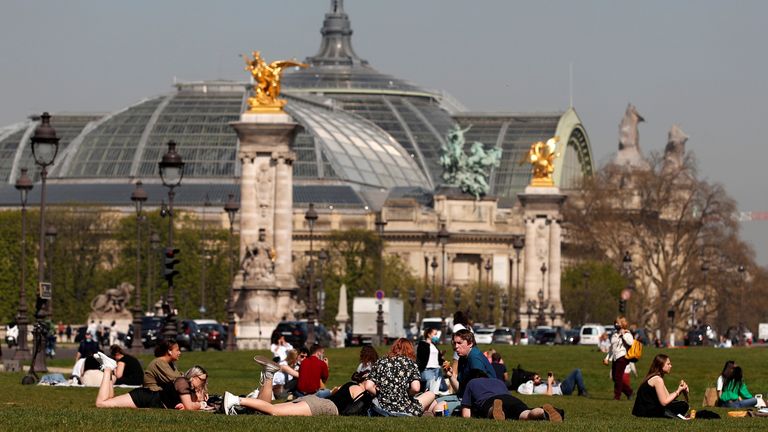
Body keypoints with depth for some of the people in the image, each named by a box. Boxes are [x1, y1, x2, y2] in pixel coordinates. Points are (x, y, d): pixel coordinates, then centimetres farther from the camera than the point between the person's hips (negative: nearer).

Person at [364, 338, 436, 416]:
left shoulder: (380, 362, 7)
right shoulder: (410, 363, -1)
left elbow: (368, 387, -4)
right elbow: (416, 388, -15)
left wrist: (381, 394, 13)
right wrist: (407, 394, 5)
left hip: (383, 408, 4)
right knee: (430, 395, 25)